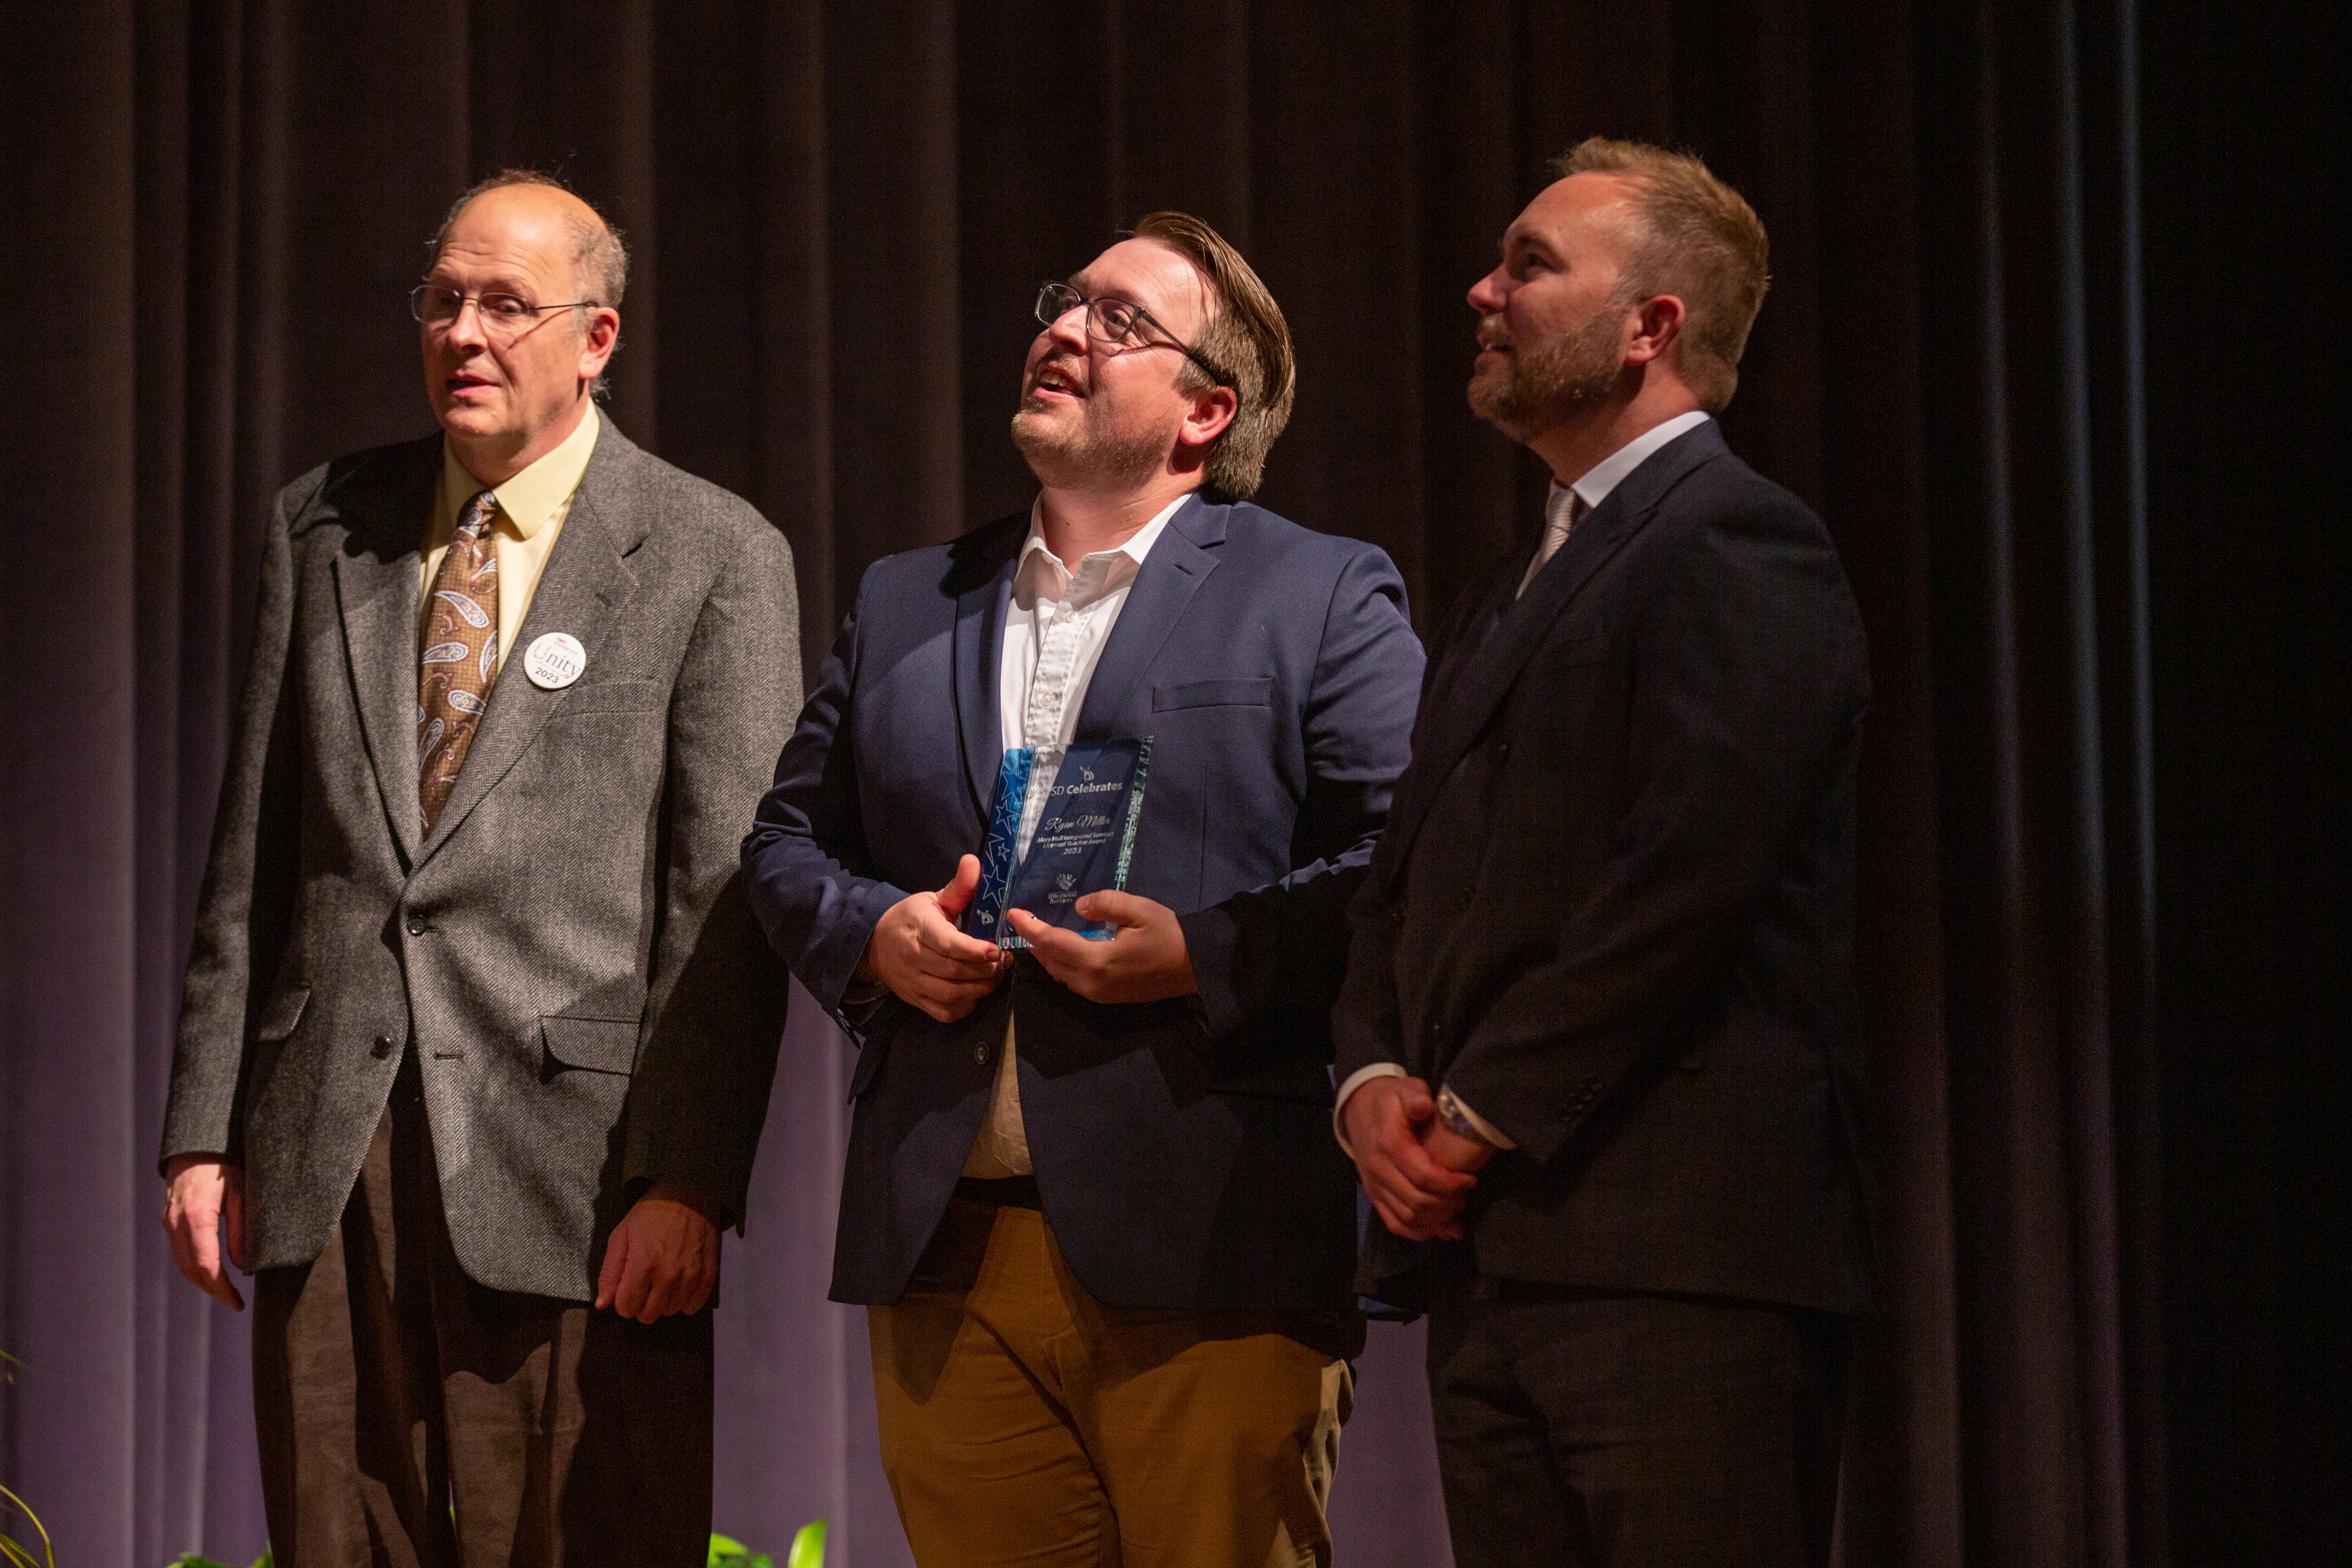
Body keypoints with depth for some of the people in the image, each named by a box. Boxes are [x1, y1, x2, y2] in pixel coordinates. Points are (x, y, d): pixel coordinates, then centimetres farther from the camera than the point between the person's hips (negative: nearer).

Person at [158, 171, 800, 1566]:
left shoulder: (714, 558, 1)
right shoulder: (325, 527, 14)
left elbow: (731, 898, -4)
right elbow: (253, 851, 14)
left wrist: (690, 1181, -11)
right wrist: (206, 1130, 7)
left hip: (567, 1155, -4)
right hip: (325, 1156, 4)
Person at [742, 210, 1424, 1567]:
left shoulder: (1326, 600, 4)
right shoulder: (903, 603, 19)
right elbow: (787, 838, 21)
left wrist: (1201, 954, -16)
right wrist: (872, 934, 0)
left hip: (1208, 1259, -4)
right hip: (947, 1256, 4)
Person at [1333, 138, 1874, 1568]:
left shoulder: (1741, 547, -6)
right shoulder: (1506, 598, 24)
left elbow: (1692, 874, -17)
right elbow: (1406, 891, 21)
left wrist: (1482, 1114, -12)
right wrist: (1377, 1079, 1)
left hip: (1683, 1254, -9)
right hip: (1493, 1255, 9)